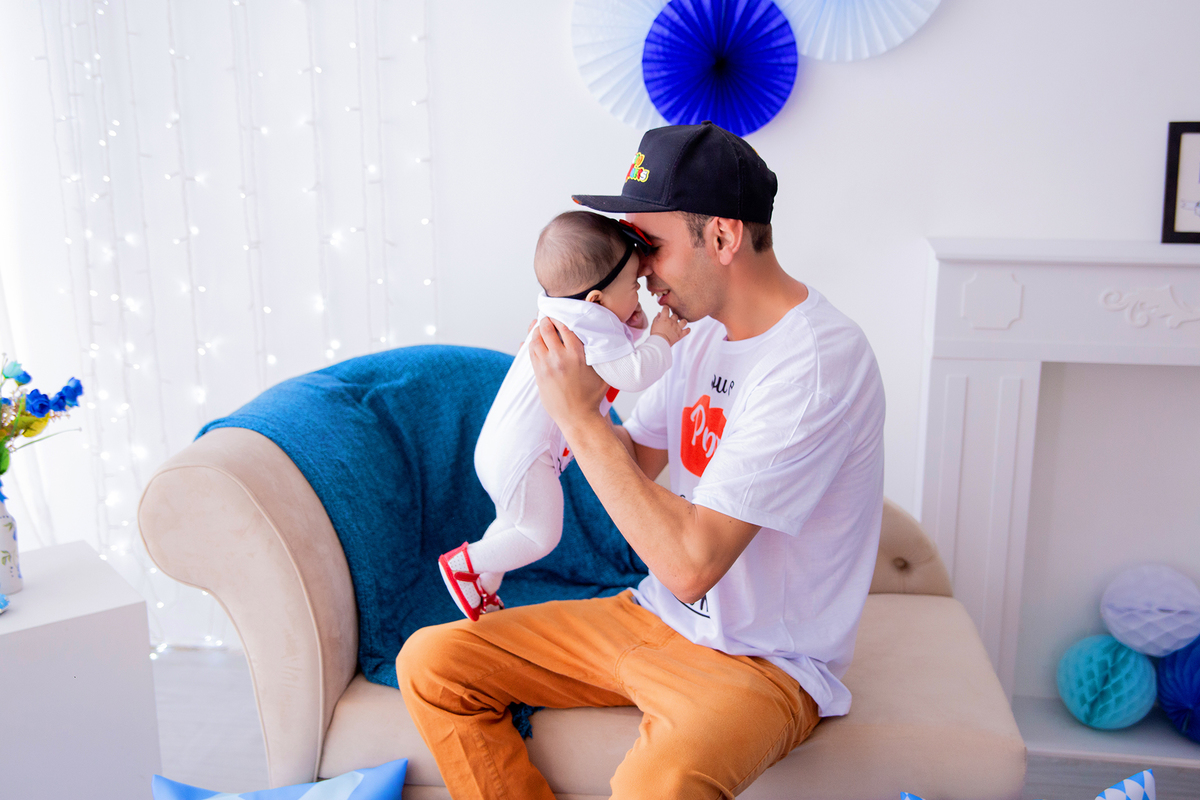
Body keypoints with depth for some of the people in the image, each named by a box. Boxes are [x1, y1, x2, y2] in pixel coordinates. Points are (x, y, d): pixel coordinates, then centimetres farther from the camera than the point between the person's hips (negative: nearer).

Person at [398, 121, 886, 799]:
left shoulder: (820, 362, -24)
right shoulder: (709, 332, 5)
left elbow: (690, 565, -28)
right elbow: (635, 462, 13)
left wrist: (579, 416, -24)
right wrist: (576, 384, -5)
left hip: (765, 662, -8)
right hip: (656, 618, 8)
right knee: (432, 663, -1)